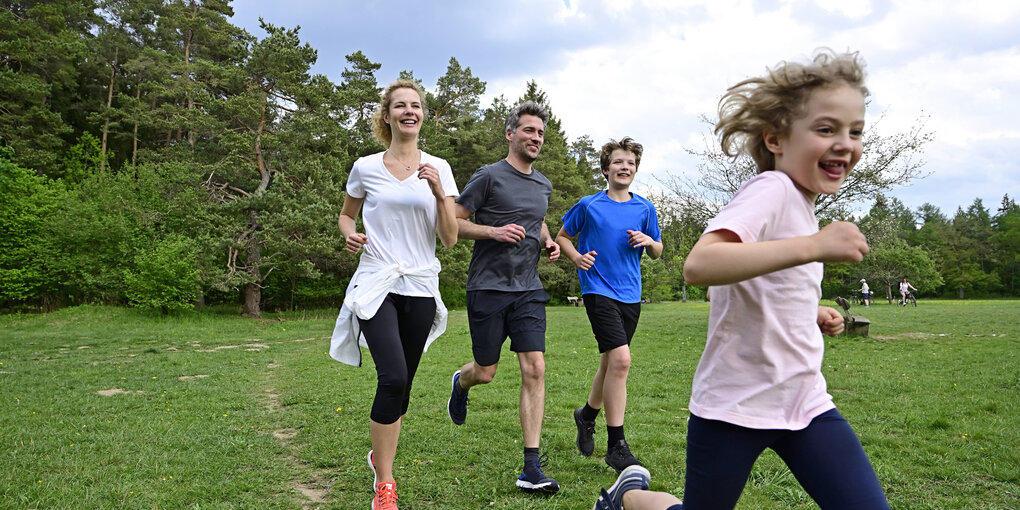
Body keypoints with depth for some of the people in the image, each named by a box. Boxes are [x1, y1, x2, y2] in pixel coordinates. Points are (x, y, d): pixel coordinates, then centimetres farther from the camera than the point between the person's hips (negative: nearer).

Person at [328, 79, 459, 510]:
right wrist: (349, 234, -5)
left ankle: (379, 454, 37)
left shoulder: (438, 169, 3)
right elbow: (345, 215, 17)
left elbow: (450, 239, 0)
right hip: (376, 284, -2)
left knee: (401, 386, 9)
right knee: (393, 378, -19)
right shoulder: (365, 168, 2)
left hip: (421, 288, 2)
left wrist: (440, 194, -14)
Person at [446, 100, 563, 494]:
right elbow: (453, 222, -6)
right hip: (488, 287, -4)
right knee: (485, 373, 5)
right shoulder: (489, 177, -5)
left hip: (528, 290, 5)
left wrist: (548, 242, 10)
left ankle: (532, 469, -2)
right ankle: (460, 383, 46)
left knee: (535, 369, -7)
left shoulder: (543, 185, 14)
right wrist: (495, 231, -19)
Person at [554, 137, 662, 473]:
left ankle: (587, 414, 41)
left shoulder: (645, 208, 8)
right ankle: (616, 445, -9)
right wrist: (576, 256, -9)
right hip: (598, 290, -5)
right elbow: (562, 237, 11)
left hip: (630, 294, 5)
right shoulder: (589, 205, -1)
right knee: (620, 359, -18)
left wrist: (649, 241, -6)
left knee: (610, 363, 14)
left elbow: (657, 253, 16)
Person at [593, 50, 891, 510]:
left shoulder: (797, 202, 11)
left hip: (804, 401, 8)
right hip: (736, 407, -8)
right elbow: (699, 264, -36)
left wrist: (811, 315, 9)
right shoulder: (771, 190, -17)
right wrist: (812, 246, -39)